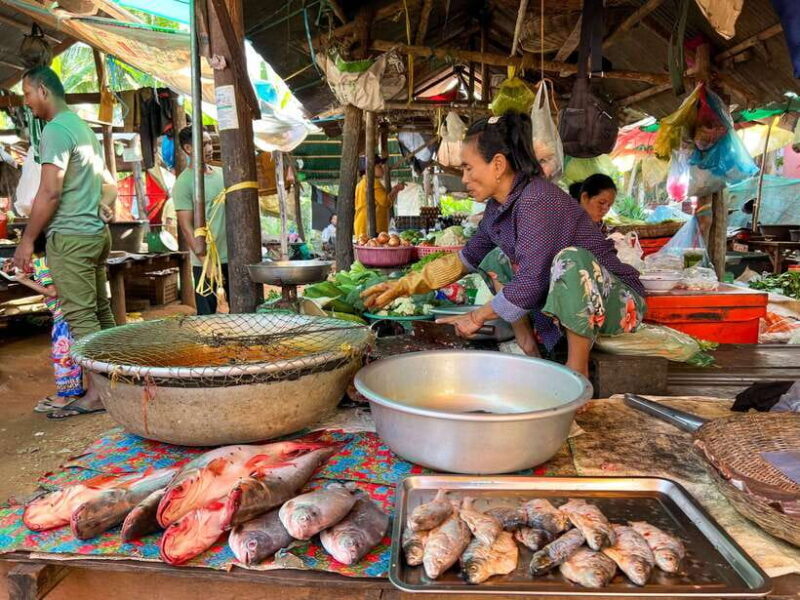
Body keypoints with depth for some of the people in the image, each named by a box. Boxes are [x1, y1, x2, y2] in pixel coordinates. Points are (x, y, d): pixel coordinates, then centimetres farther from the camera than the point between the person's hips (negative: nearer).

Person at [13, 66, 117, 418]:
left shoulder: (55, 130, -11)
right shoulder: (83, 127, 19)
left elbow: (50, 193, -17)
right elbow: (108, 184, 23)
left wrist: (27, 240, -11)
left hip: (69, 237, -9)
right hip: (95, 232, 9)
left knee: (80, 316, -7)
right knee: (100, 311, 11)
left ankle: (96, 393, -3)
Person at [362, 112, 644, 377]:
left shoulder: (537, 200, -26)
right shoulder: (498, 206, 1)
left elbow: (530, 284, -30)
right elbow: (468, 257, 13)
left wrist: (477, 317, -15)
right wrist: (404, 285, 8)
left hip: (619, 300, -8)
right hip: (570, 300, 9)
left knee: (570, 259, -36)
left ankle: (578, 372, -20)